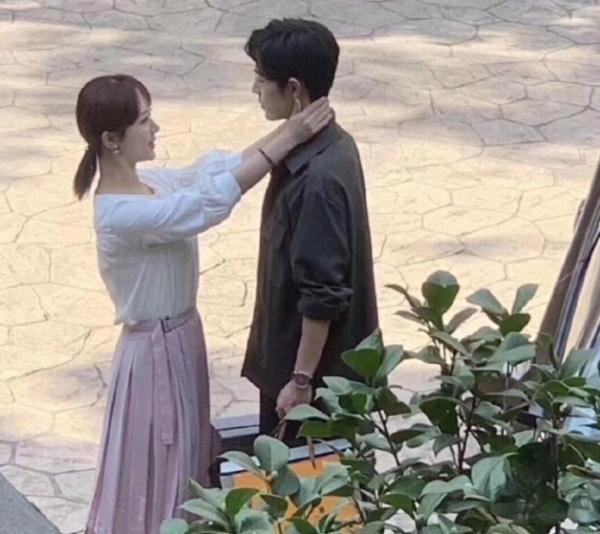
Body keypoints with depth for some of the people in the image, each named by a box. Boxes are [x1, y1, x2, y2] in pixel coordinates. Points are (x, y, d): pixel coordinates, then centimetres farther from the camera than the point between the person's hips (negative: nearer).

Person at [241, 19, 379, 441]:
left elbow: (322, 295, -26)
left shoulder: (318, 180, -29)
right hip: (288, 350, 9)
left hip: (311, 364, -9)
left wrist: (301, 378, -20)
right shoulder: (327, 145, 1)